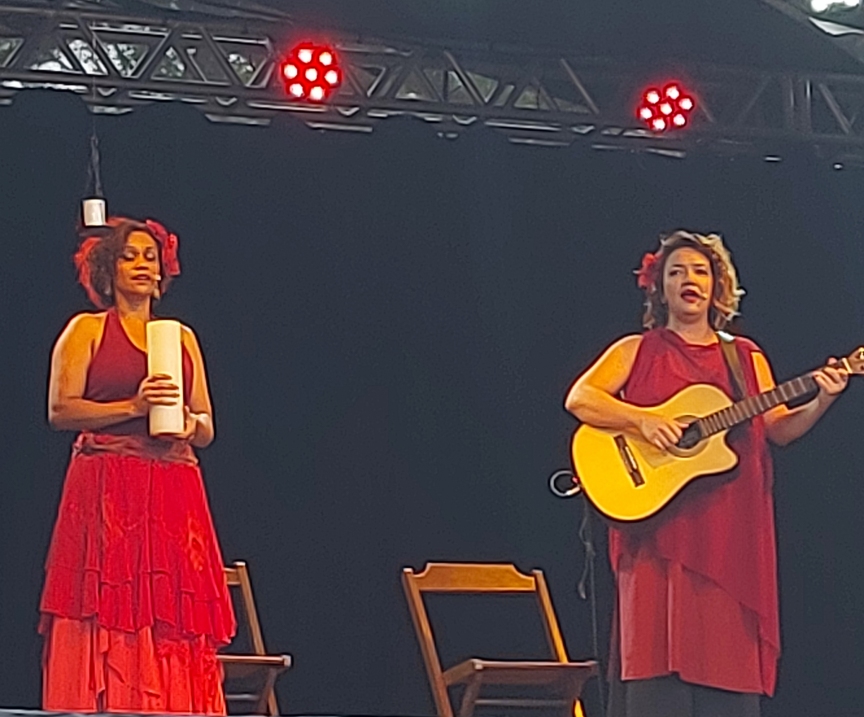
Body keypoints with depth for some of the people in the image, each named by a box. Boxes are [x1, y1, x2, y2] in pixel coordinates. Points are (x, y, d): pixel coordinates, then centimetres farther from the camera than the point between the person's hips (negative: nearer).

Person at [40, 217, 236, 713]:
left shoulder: (182, 337, 19)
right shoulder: (87, 331, 7)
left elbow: (207, 429, 18)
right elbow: (60, 410, -4)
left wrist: (187, 423, -5)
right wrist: (132, 407, -14)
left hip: (175, 500, 4)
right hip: (106, 497, -4)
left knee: (174, 627, -3)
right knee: (108, 625, -10)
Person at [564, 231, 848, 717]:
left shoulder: (746, 357, 16)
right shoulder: (635, 352, 8)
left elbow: (780, 429, 9)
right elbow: (579, 399, -5)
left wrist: (822, 402, -9)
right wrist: (642, 421, -18)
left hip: (729, 535, 3)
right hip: (660, 532, -3)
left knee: (728, 655, -2)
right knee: (661, 658, -10)